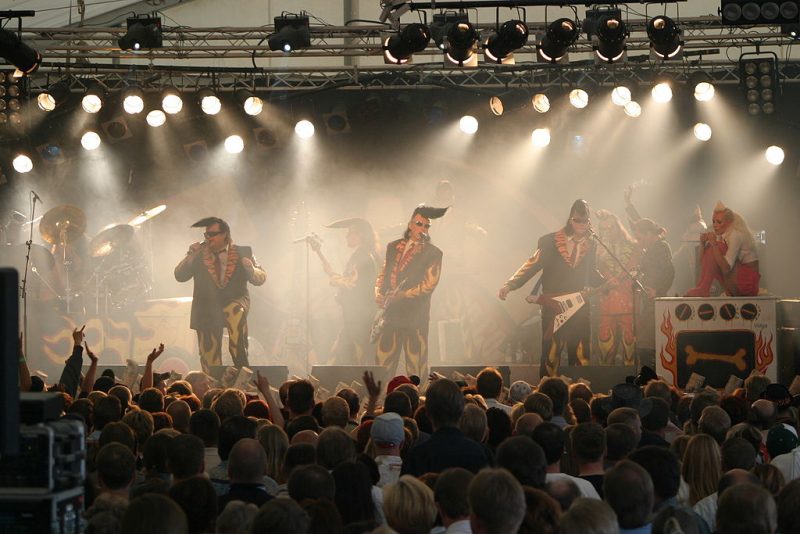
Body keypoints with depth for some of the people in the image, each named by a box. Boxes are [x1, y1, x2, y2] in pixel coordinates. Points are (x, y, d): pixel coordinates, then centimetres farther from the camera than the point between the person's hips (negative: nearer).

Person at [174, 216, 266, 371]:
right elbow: (180, 276, -1)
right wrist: (191, 257, -17)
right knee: (210, 361, -1)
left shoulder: (242, 253, 2)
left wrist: (251, 270, -20)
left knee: (236, 312, -36)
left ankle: (242, 368, -30)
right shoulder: (199, 253, 5)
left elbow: (261, 279, 2)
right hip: (207, 310, 2)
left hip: (234, 302, -2)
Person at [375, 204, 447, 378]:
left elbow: (428, 285, -8)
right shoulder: (394, 247, 15)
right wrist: (379, 293, 1)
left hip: (415, 317, -4)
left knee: (415, 369, -4)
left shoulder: (433, 253, 0)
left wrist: (400, 296, -12)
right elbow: (383, 274, 21)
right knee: (383, 365, 2)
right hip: (390, 315, 4)